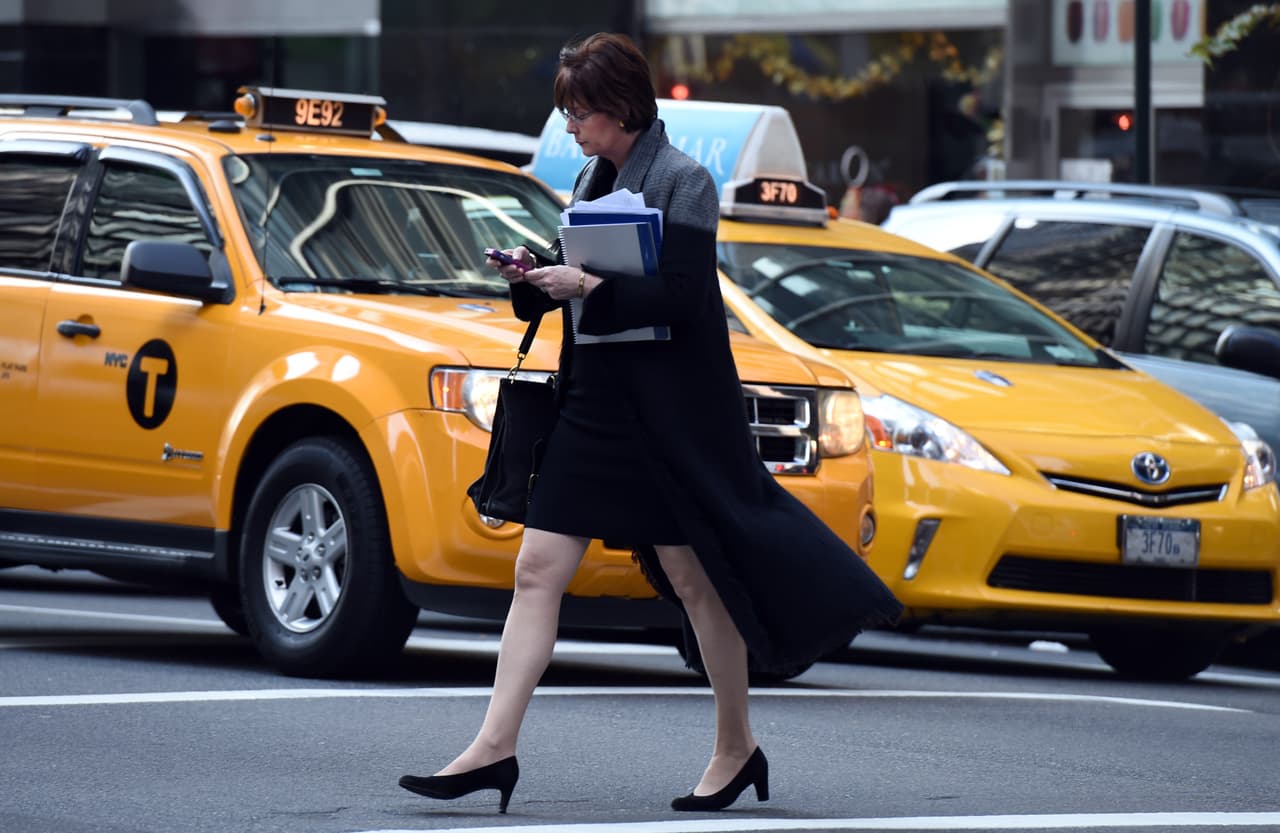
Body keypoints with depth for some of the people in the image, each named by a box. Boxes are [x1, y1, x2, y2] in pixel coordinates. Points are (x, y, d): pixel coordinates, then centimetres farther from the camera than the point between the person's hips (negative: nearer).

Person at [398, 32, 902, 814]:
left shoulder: (682, 182, -10)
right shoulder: (592, 180, 13)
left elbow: (682, 295, -18)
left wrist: (590, 286, -20)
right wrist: (534, 276, -1)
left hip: (670, 412, -8)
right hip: (596, 403, 8)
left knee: (695, 578, 1)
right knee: (538, 570, -1)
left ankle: (737, 748, 14)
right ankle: (495, 748, -4)